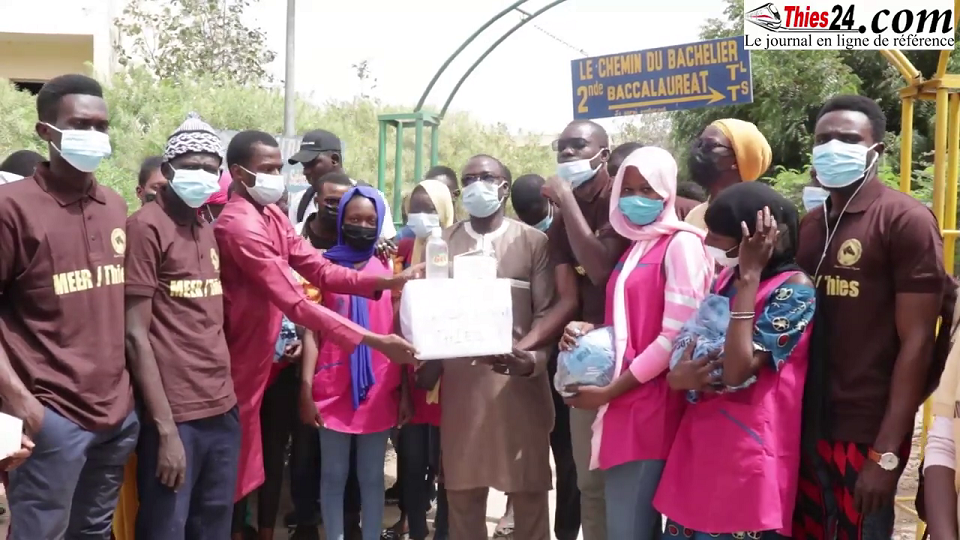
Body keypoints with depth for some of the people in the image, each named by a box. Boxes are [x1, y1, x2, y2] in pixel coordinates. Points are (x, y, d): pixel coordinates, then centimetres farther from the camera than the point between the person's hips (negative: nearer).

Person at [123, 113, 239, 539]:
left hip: (223, 410, 7)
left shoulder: (207, 230, 15)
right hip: (175, 417, -7)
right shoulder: (145, 226, -7)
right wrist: (166, 429, -15)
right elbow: (136, 335, -11)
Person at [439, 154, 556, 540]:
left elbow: (546, 312, -1)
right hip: (460, 384, 2)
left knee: (528, 487, 6)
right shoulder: (441, 244, 11)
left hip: (519, 383, -2)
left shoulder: (534, 242, 4)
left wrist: (534, 359, -18)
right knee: (462, 489, 10)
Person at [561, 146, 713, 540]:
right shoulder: (635, 246, 18)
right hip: (622, 404, 8)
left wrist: (609, 391, -11)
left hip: (651, 406, -8)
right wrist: (589, 332, 1)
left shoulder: (681, 243, -8)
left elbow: (676, 336, -15)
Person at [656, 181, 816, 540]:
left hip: (747, 450, -7)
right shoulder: (727, 277, 8)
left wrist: (750, 276, -20)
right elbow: (690, 345, 13)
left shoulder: (794, 289, -13)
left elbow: (738, 372, -23)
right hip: (701, 439, 7)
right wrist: (679, 376, -12)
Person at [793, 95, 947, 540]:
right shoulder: (808, 226, 11)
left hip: (866, 432, -5)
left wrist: (886, 453, -16)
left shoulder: (907, 220, -8)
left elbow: (916, 341, -12)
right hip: (804, 426, 6)